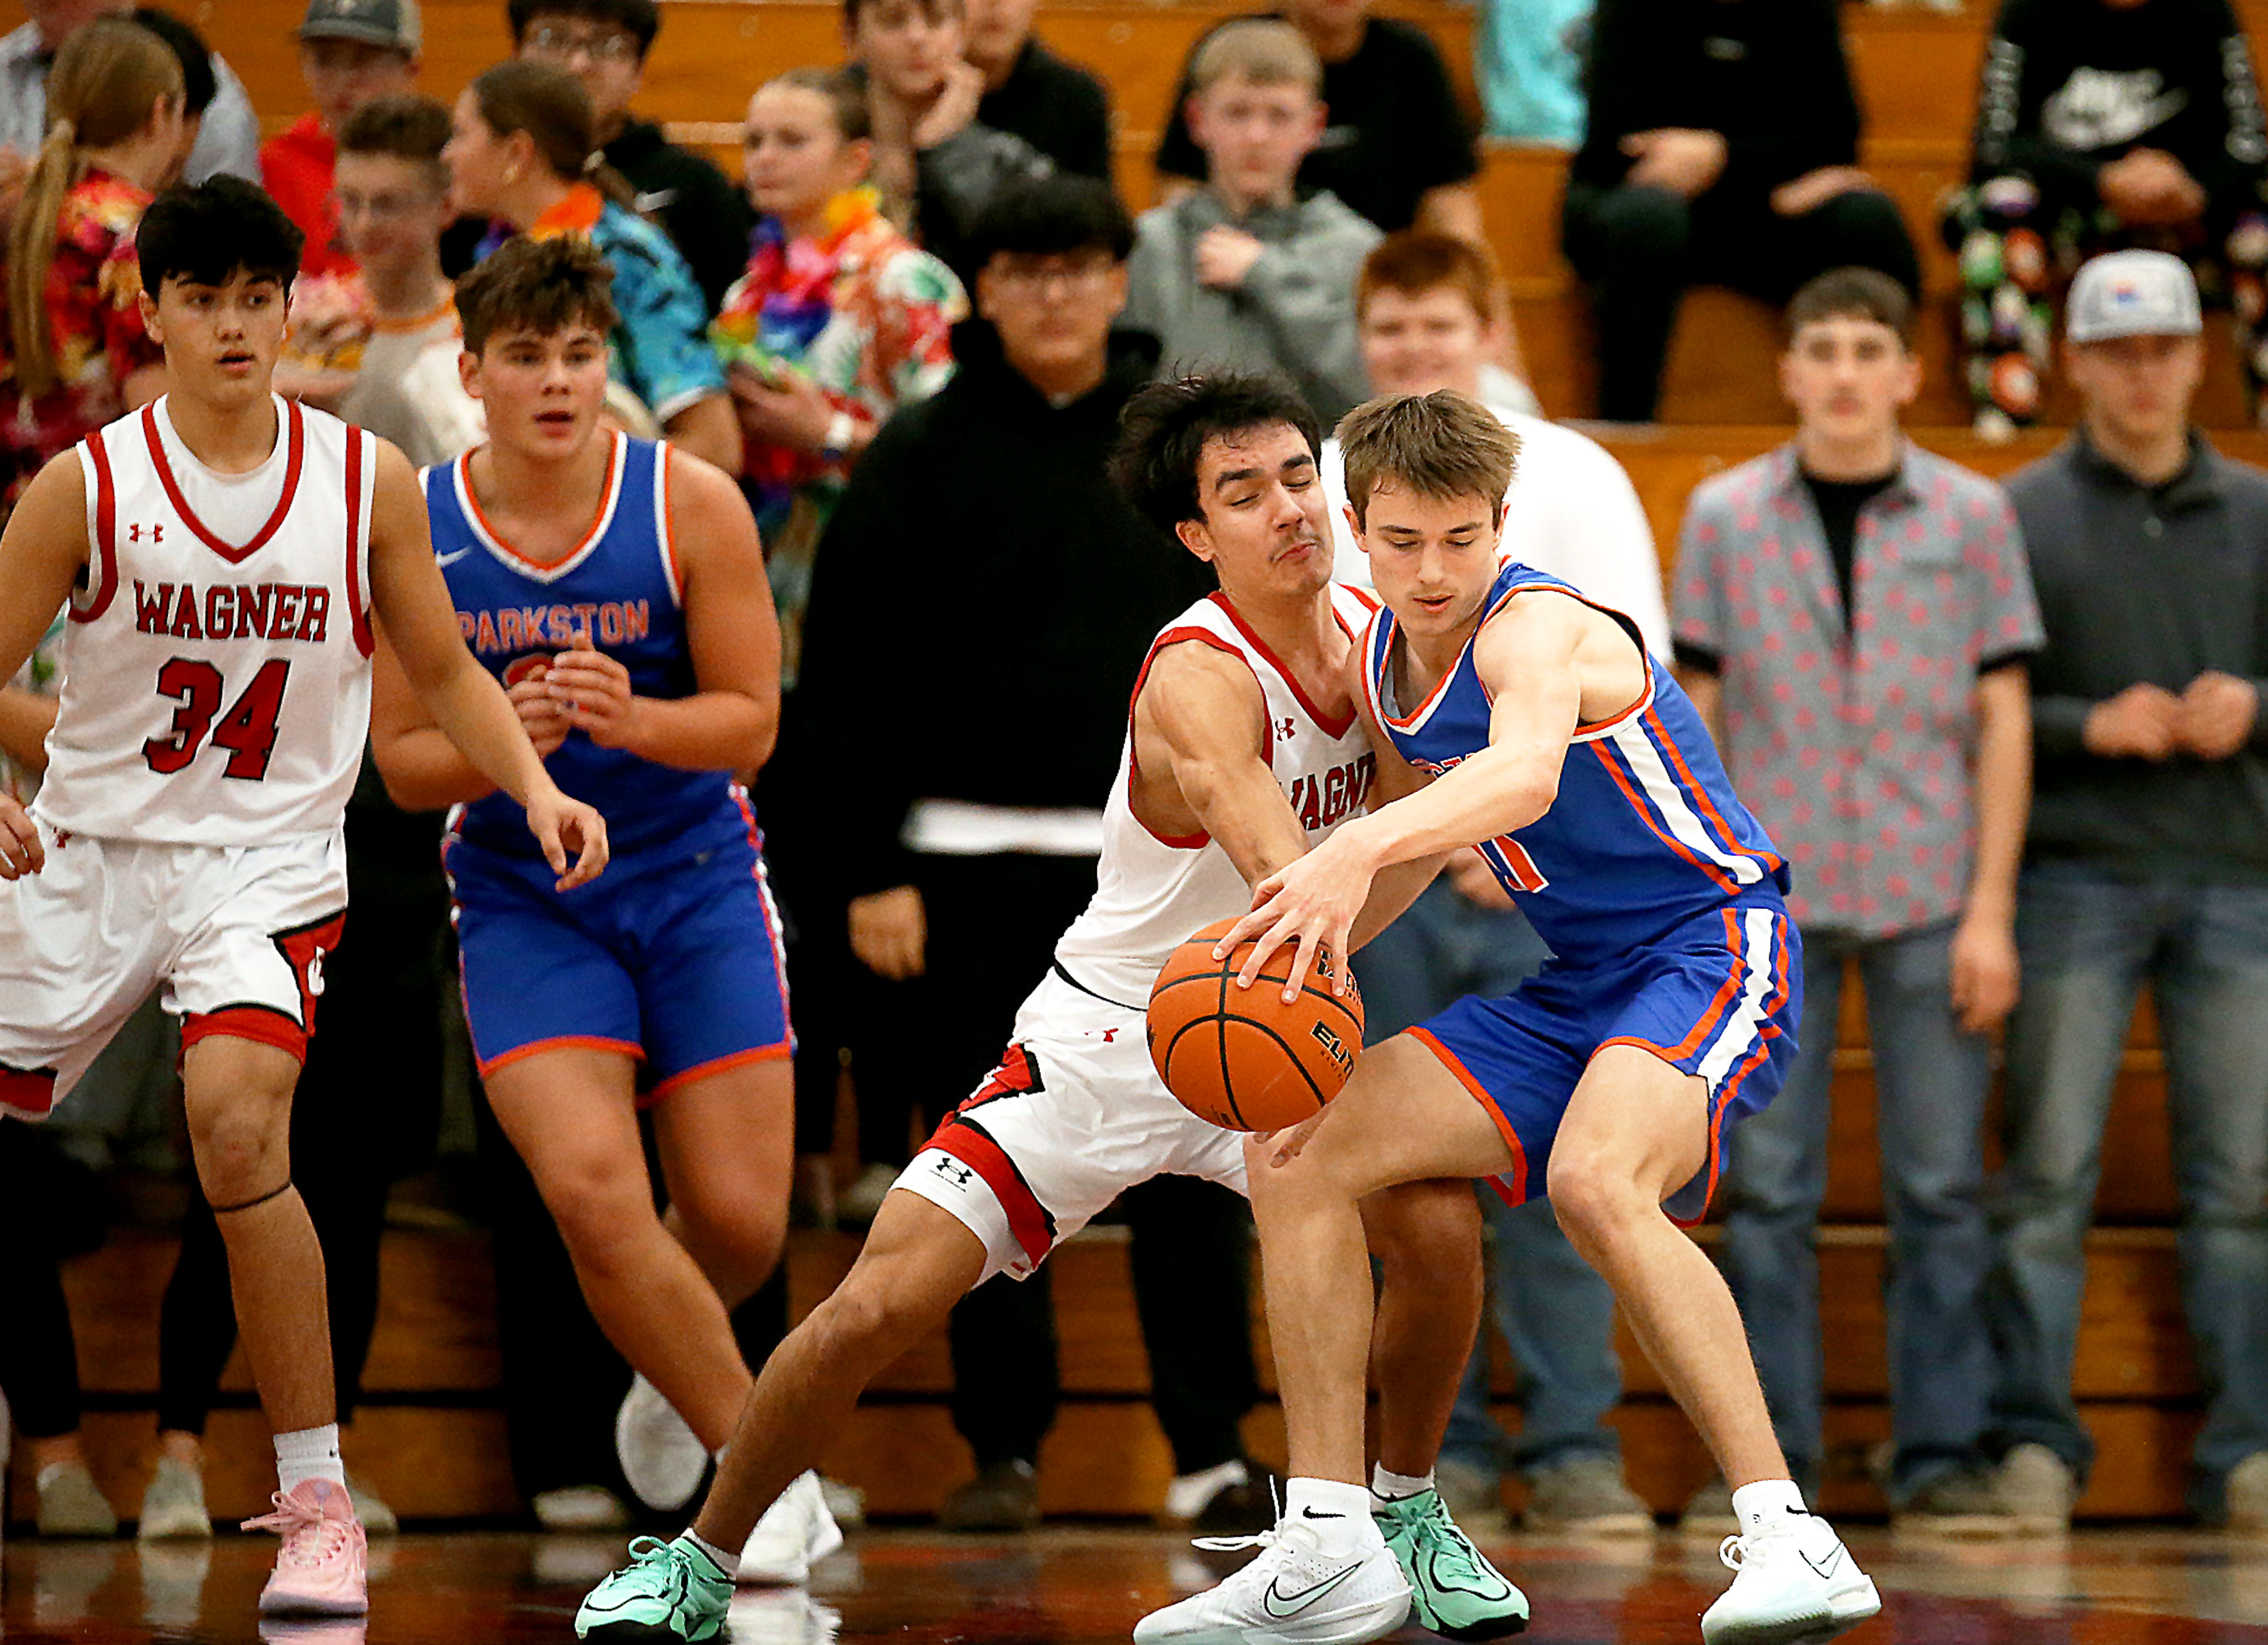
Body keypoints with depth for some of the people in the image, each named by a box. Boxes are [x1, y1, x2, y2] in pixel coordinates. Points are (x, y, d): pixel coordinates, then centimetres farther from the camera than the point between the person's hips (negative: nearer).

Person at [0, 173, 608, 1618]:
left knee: (237, 1122, -26)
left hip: (269, 861, -2)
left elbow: (443, 668, 10)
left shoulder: (367, 480, -2)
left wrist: (538, 786, -6)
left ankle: (317, 1499, -19)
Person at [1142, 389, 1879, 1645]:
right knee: (1297, 1155, -1)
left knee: (1594, 1180, -37)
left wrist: (1359, 851, -61)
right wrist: (1300, 961, 13)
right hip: (1577, 995, 9)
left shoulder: (1538, 630, -21)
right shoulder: (1382, 660, 6)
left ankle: (1789, 1540, -34)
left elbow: (1526, 773, -45)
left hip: (1716, 950, -9)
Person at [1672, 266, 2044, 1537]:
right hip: (1770, 896, 0)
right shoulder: (1725, 516, 6)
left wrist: (1991, 909, -2)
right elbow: (1695, 714, 8)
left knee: (1941, 1189, 0)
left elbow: (2004, 717, 4)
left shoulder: (1972, 515, 4)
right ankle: (1769, 1457, 6)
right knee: (1768, 1188, 0)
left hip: (1929, 895, 0)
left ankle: (1943, 1455, 6)